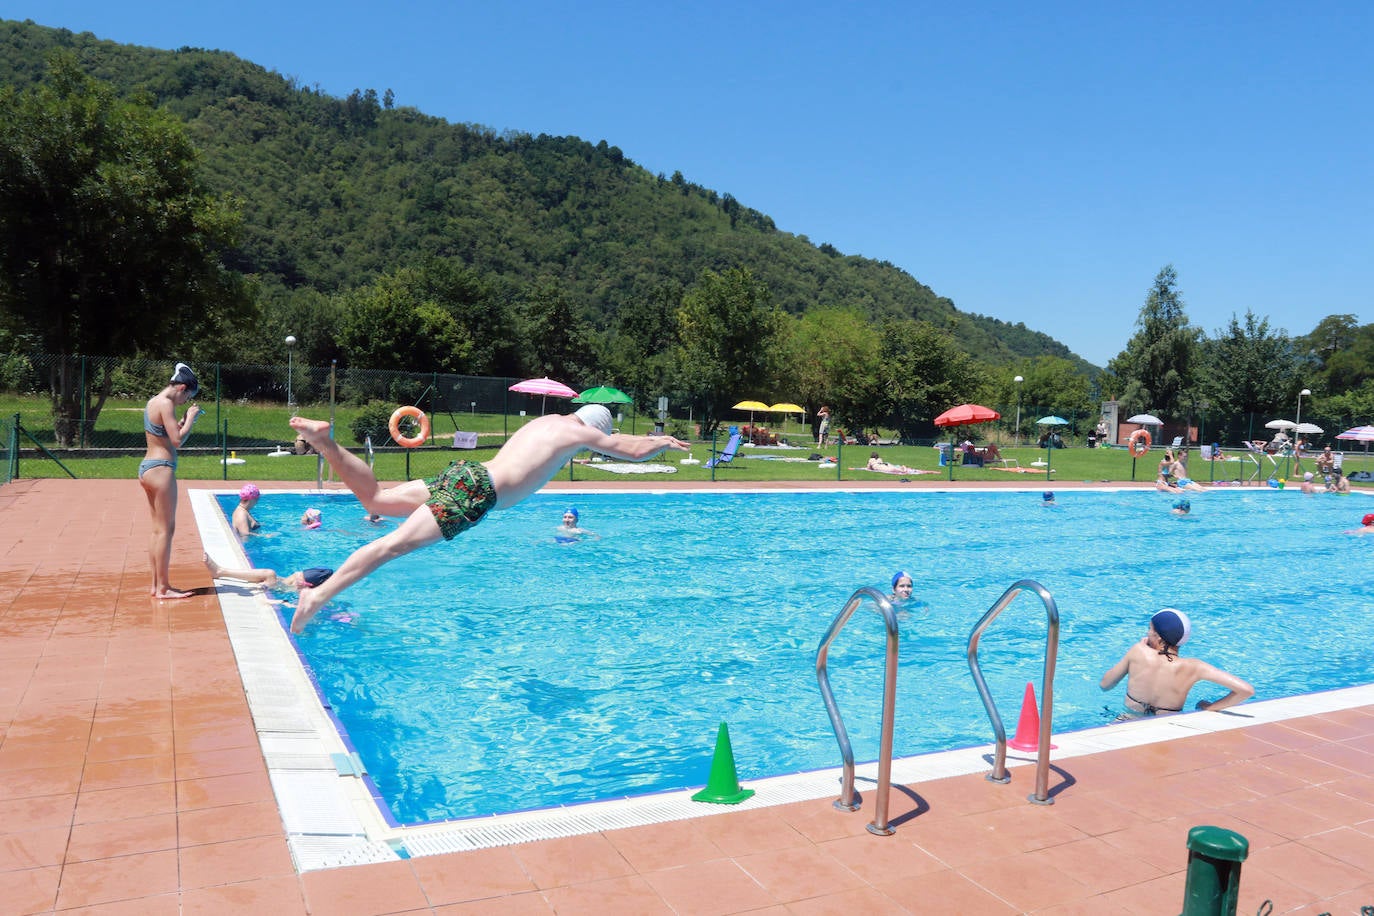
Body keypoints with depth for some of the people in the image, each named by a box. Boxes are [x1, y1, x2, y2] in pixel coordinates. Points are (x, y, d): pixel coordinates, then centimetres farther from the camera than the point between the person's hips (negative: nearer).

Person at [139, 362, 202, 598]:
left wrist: (185, 419, 14)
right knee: (166, 529, -5)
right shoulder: (166, 404, -14)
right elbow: (178, 440, -18)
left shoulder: (153, 401, 16)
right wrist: (190, 418, -6)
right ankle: (163, 588, -1)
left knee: (158, 529, 13)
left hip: (147, 467, 10)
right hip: (161, 469, -10)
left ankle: (156, 585, 18)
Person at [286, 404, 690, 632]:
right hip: (478, 490, -8)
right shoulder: (580, 432, 3)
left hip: (466, 471, 8)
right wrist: (666, 442, 28)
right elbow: (635, 451, 7)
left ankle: (325, 441, -3)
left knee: (376, 498, 10)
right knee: (396, 543, -17)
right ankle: (319, 595, -25)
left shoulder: (549, 419, 26)